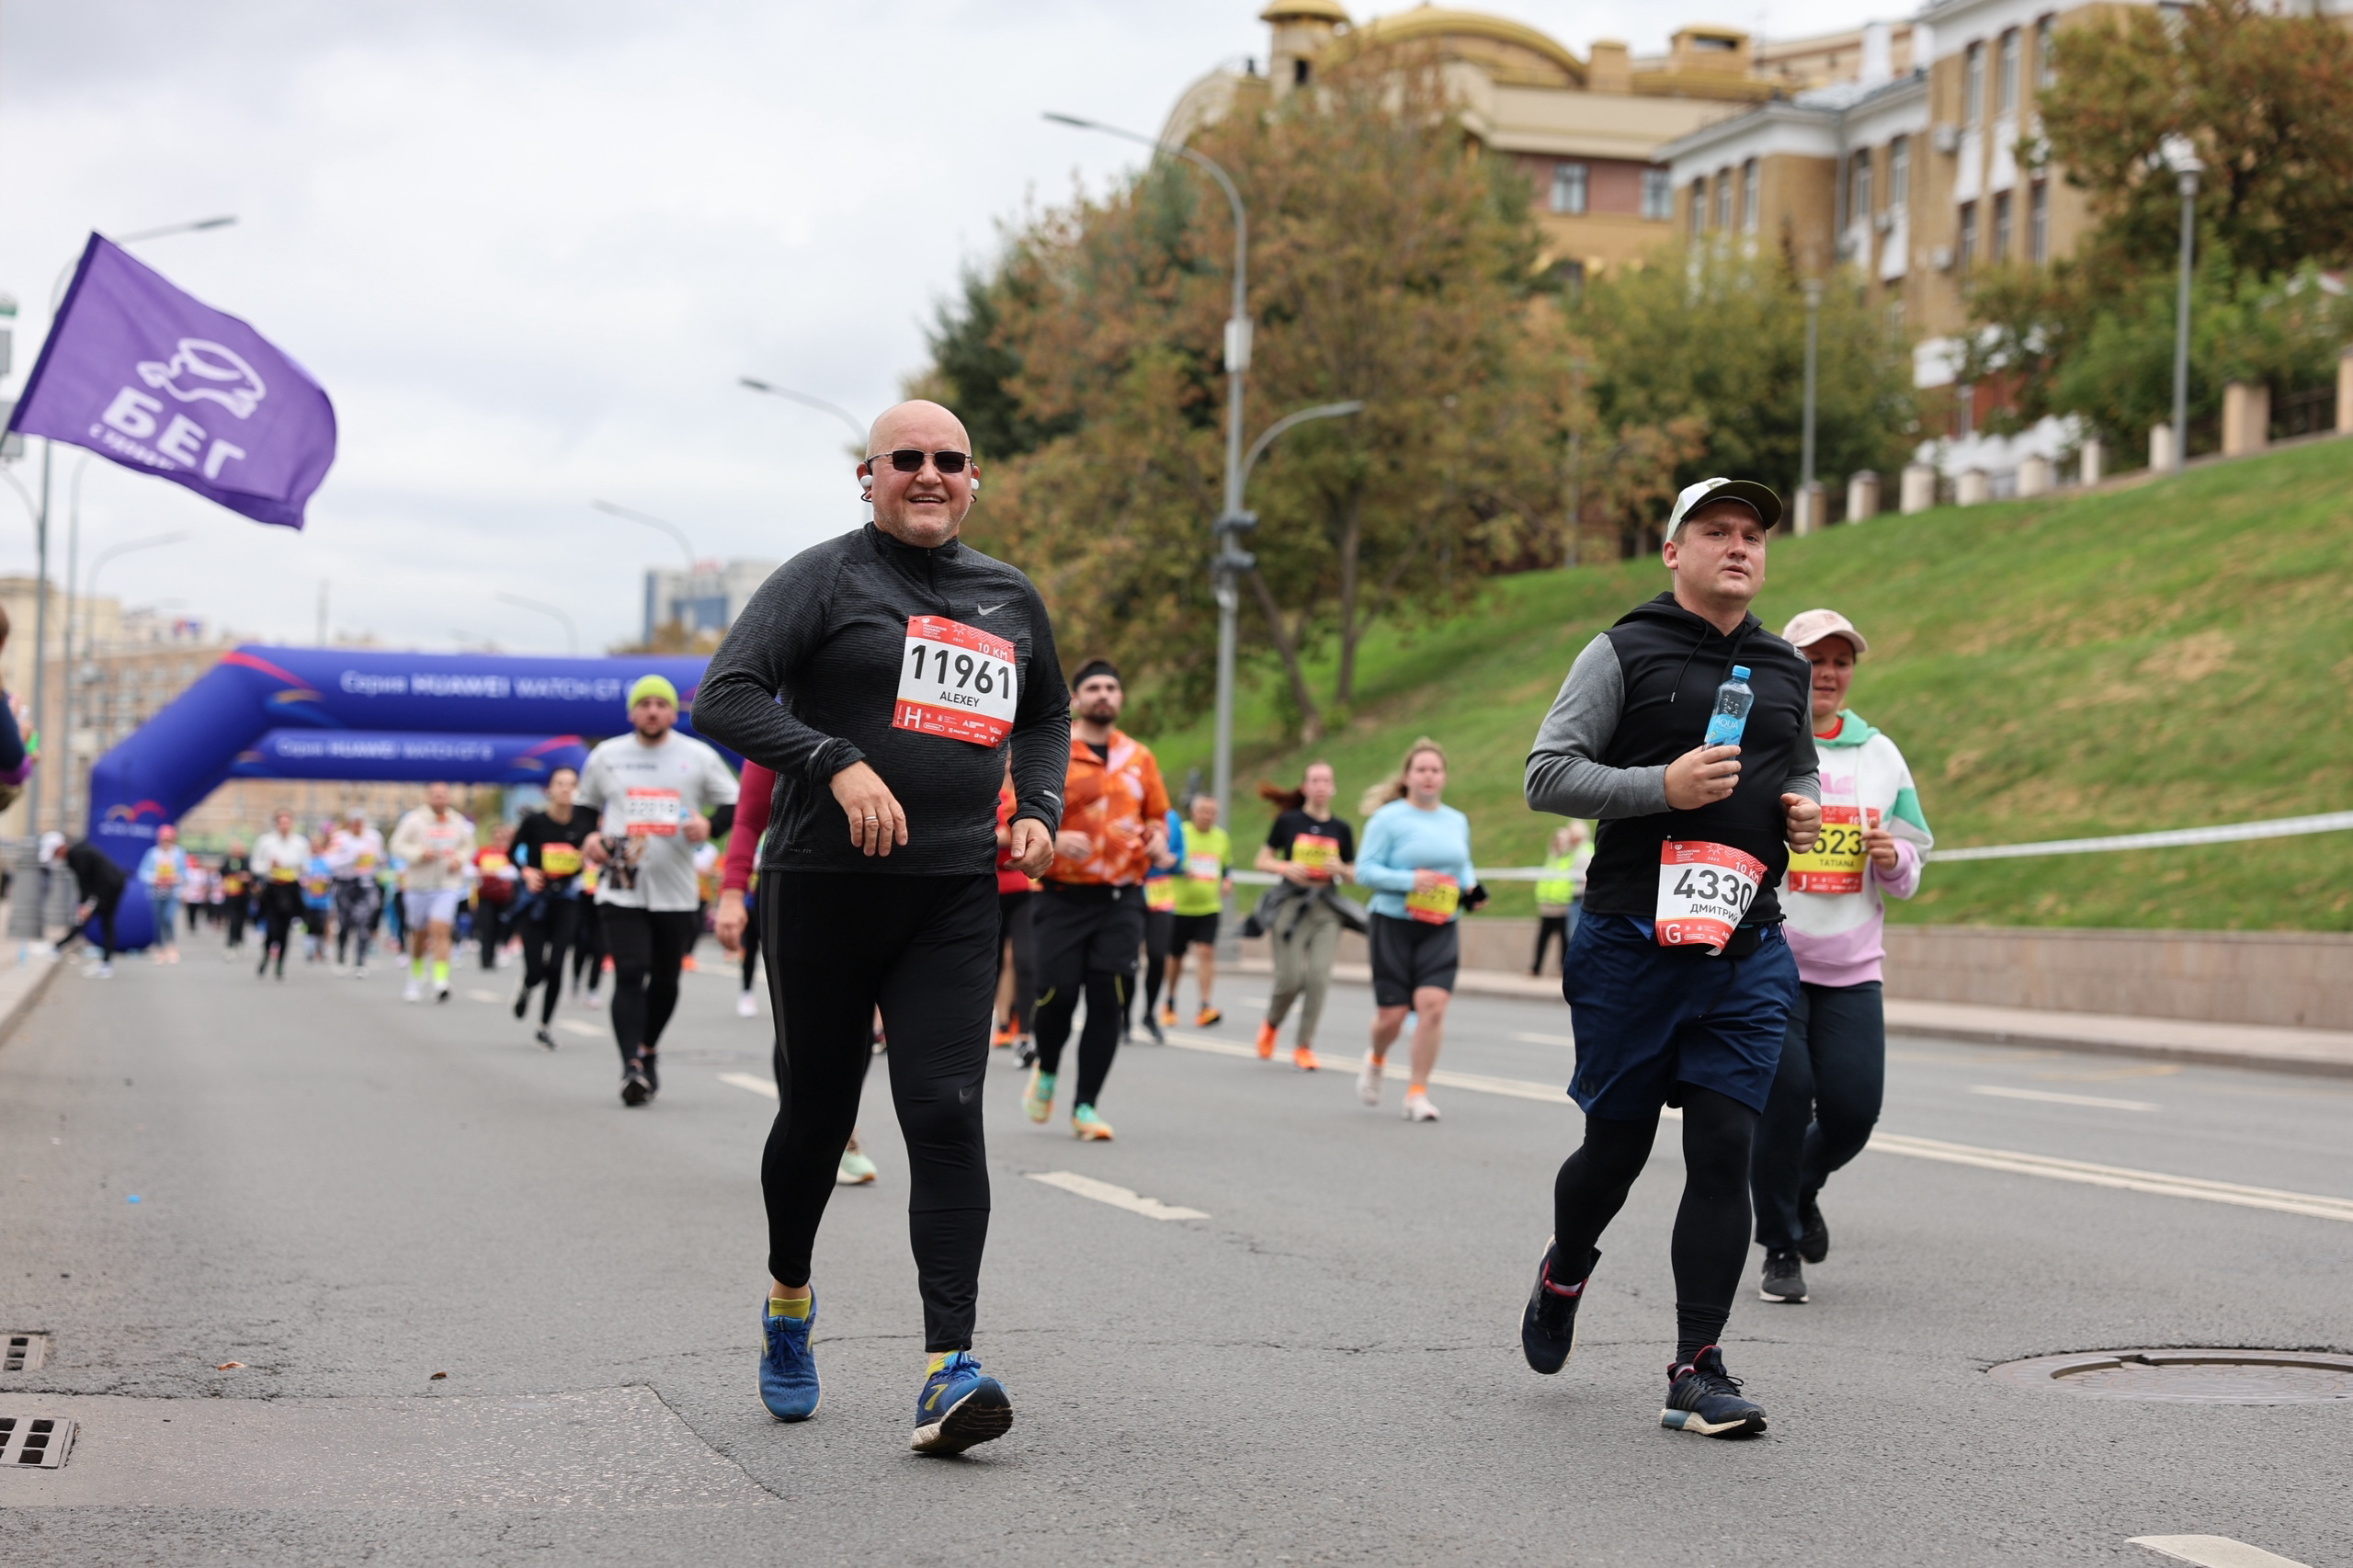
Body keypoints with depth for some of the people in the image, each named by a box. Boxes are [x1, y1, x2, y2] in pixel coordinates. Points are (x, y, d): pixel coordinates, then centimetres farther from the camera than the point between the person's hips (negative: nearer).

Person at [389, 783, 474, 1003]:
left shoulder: (458, 822, 8)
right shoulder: (414, 820, -1)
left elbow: (468, 847, 20)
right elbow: (398, 845, -3)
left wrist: (460, 859, -1)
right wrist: (419, 853, -19)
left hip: (448, 886, 0)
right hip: (419, 886, 0)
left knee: (440, 929, -17)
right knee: (419, 934, 10)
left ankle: (441, 981, -21)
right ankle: (416, 980, 32)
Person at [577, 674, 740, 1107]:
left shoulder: (699, 757, 6)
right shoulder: (606, 756, 9)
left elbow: (735, 806, 10)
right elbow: (583, 807, 20)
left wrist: (710, 826, -11)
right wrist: (587, 837, 0)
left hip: (677, 892, 1)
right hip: (622, 888, -1)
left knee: (666, 981, 8)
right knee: (629, 975, -14)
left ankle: (648, 1049, 32)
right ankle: (632, 1066, -18)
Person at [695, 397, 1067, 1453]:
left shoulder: (1010, 598, 14)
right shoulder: (826, 577, -1)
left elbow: (1046, 715, 30)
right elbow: (723, 698, -12)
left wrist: (1039, 808, 11)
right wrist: (839, 763, -23)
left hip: (955, 898, 2)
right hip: (824, 883, -2)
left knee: (946, 1115, -11)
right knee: (817, 1111, 9)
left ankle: (948, 1371, -16)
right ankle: (789, 1301, 37)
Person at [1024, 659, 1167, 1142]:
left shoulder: (1139, 757, 12)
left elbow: (1156, 814, 23)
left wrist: (1156, 838, 1)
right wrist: (1054, 839, -20)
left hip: (1121, 898, 3)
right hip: (1065, 897, -3)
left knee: (1108, 1003, -5)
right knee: (1058, 994, -7)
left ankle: (1085, 1106, 4)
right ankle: (1046, 1071, 25)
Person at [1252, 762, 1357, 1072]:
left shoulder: (1341, 829, 9)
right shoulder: (1288, 821, 3)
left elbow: (1354, 875, 15)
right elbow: (1263, 860, 7)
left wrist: (1341, 869, -7)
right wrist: (1285, 868, -12)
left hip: (1326, 909, 2)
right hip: (1290, 904, -2)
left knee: (1319, 977, -11)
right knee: (1290, 979, -7)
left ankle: (1304, 1047, 0)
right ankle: (1271, 1024, 25)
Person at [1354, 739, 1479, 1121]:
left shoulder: (1457, 822, 11)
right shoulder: (1388, 818, -5)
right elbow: (1365, 870, -8)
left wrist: (1471, 888, 3)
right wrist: (1410, 880, -21)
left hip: (1441, 929, 3)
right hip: (1394, 924, -3)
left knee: (1433, 1004, -14)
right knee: (1393, 1013, 0)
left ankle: (1417, 1093, -5)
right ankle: (1376, 1061, 36)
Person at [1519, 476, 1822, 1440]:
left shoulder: (1787, 672, 15)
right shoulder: (1624, 654, -1)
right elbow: (1547, 775, -6)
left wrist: (1807, 811, 8)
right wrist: (1661, 787, -19)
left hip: (1747, 956, 3)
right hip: (1631, 949, -3)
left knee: (1724, 1152, -5)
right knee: (1617, 1146, 7)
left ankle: (1698, 1369, -1)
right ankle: (1564, 1273, 38)